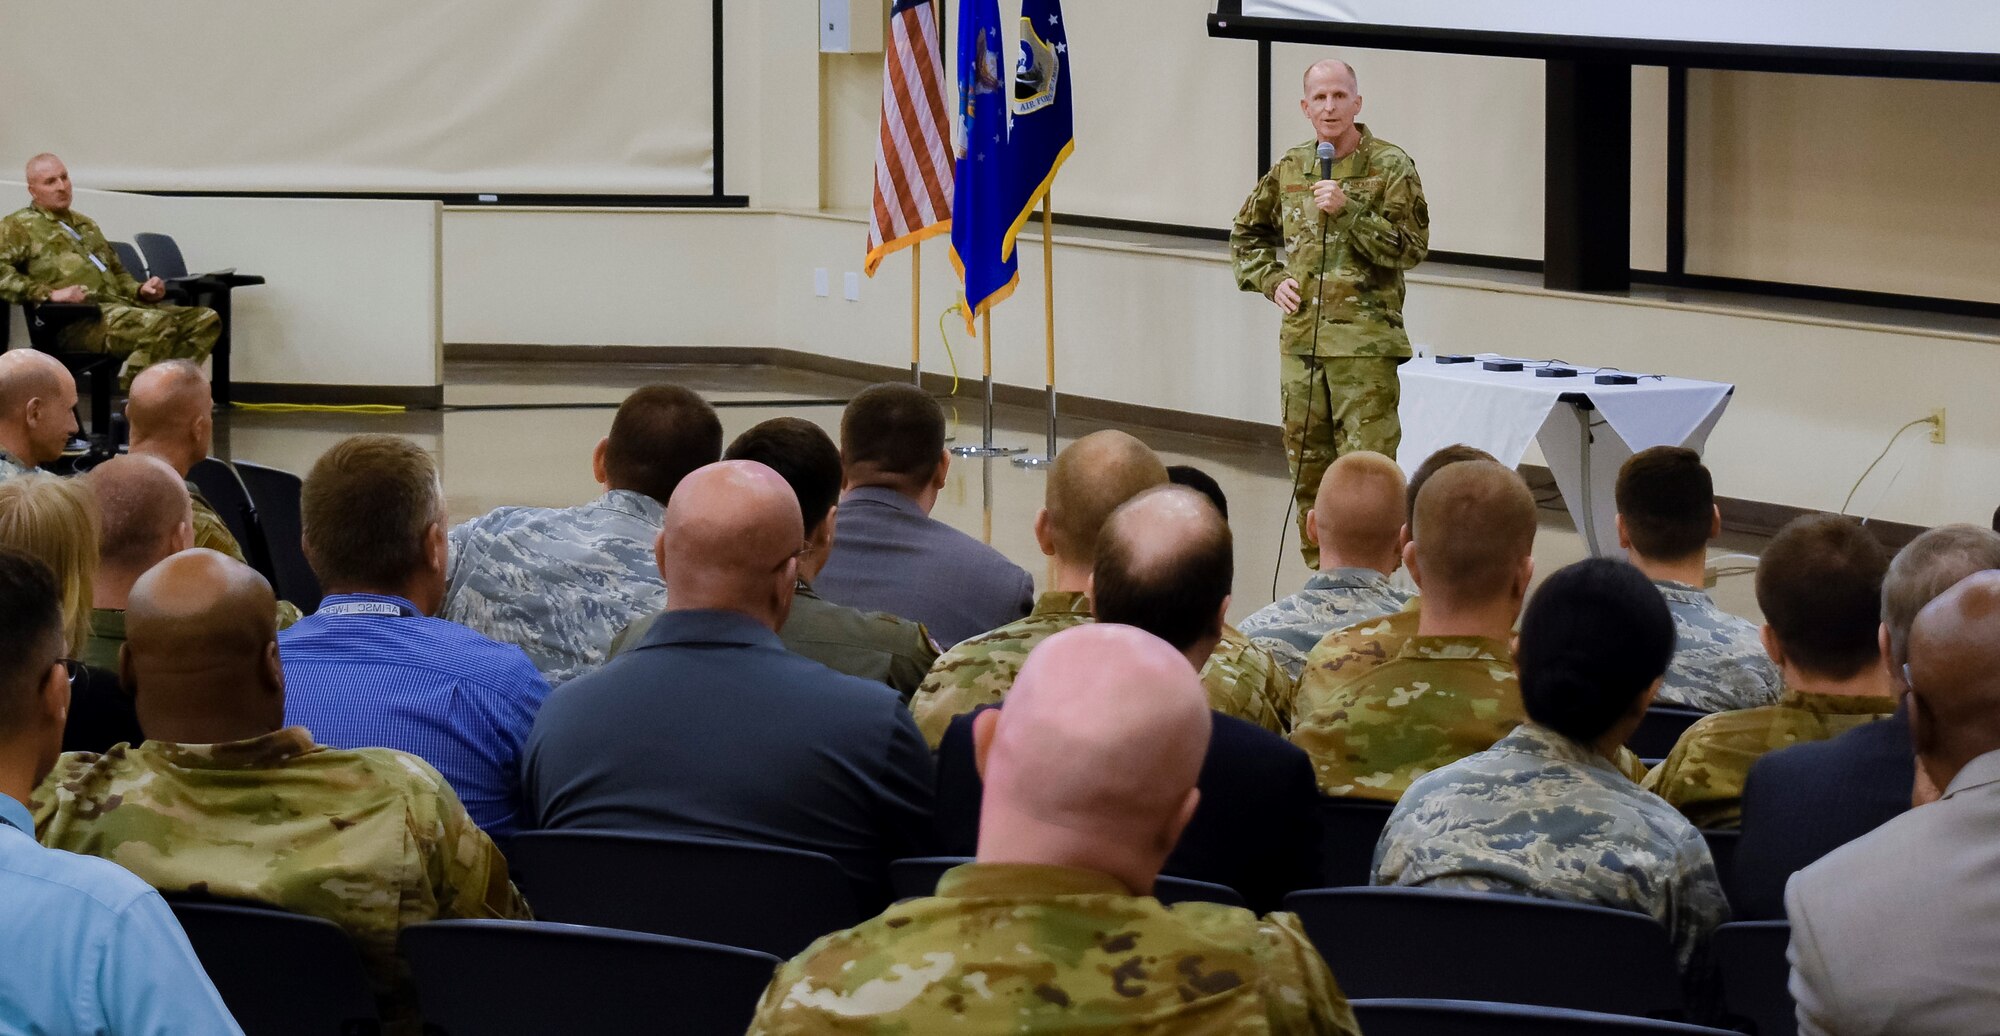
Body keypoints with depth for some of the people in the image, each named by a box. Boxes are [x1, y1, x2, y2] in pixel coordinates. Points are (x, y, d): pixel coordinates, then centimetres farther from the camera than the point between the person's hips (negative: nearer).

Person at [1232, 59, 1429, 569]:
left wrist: (1348, 210, -19)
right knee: (1308, 469, 10)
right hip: (1300, 337, 5)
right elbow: (1246, 234, 27)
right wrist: (1271, 279, 11)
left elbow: (1410, 246, -12)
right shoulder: (1290, 168, 11)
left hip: (1364, 343, -5)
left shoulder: (1390, 166, -4)